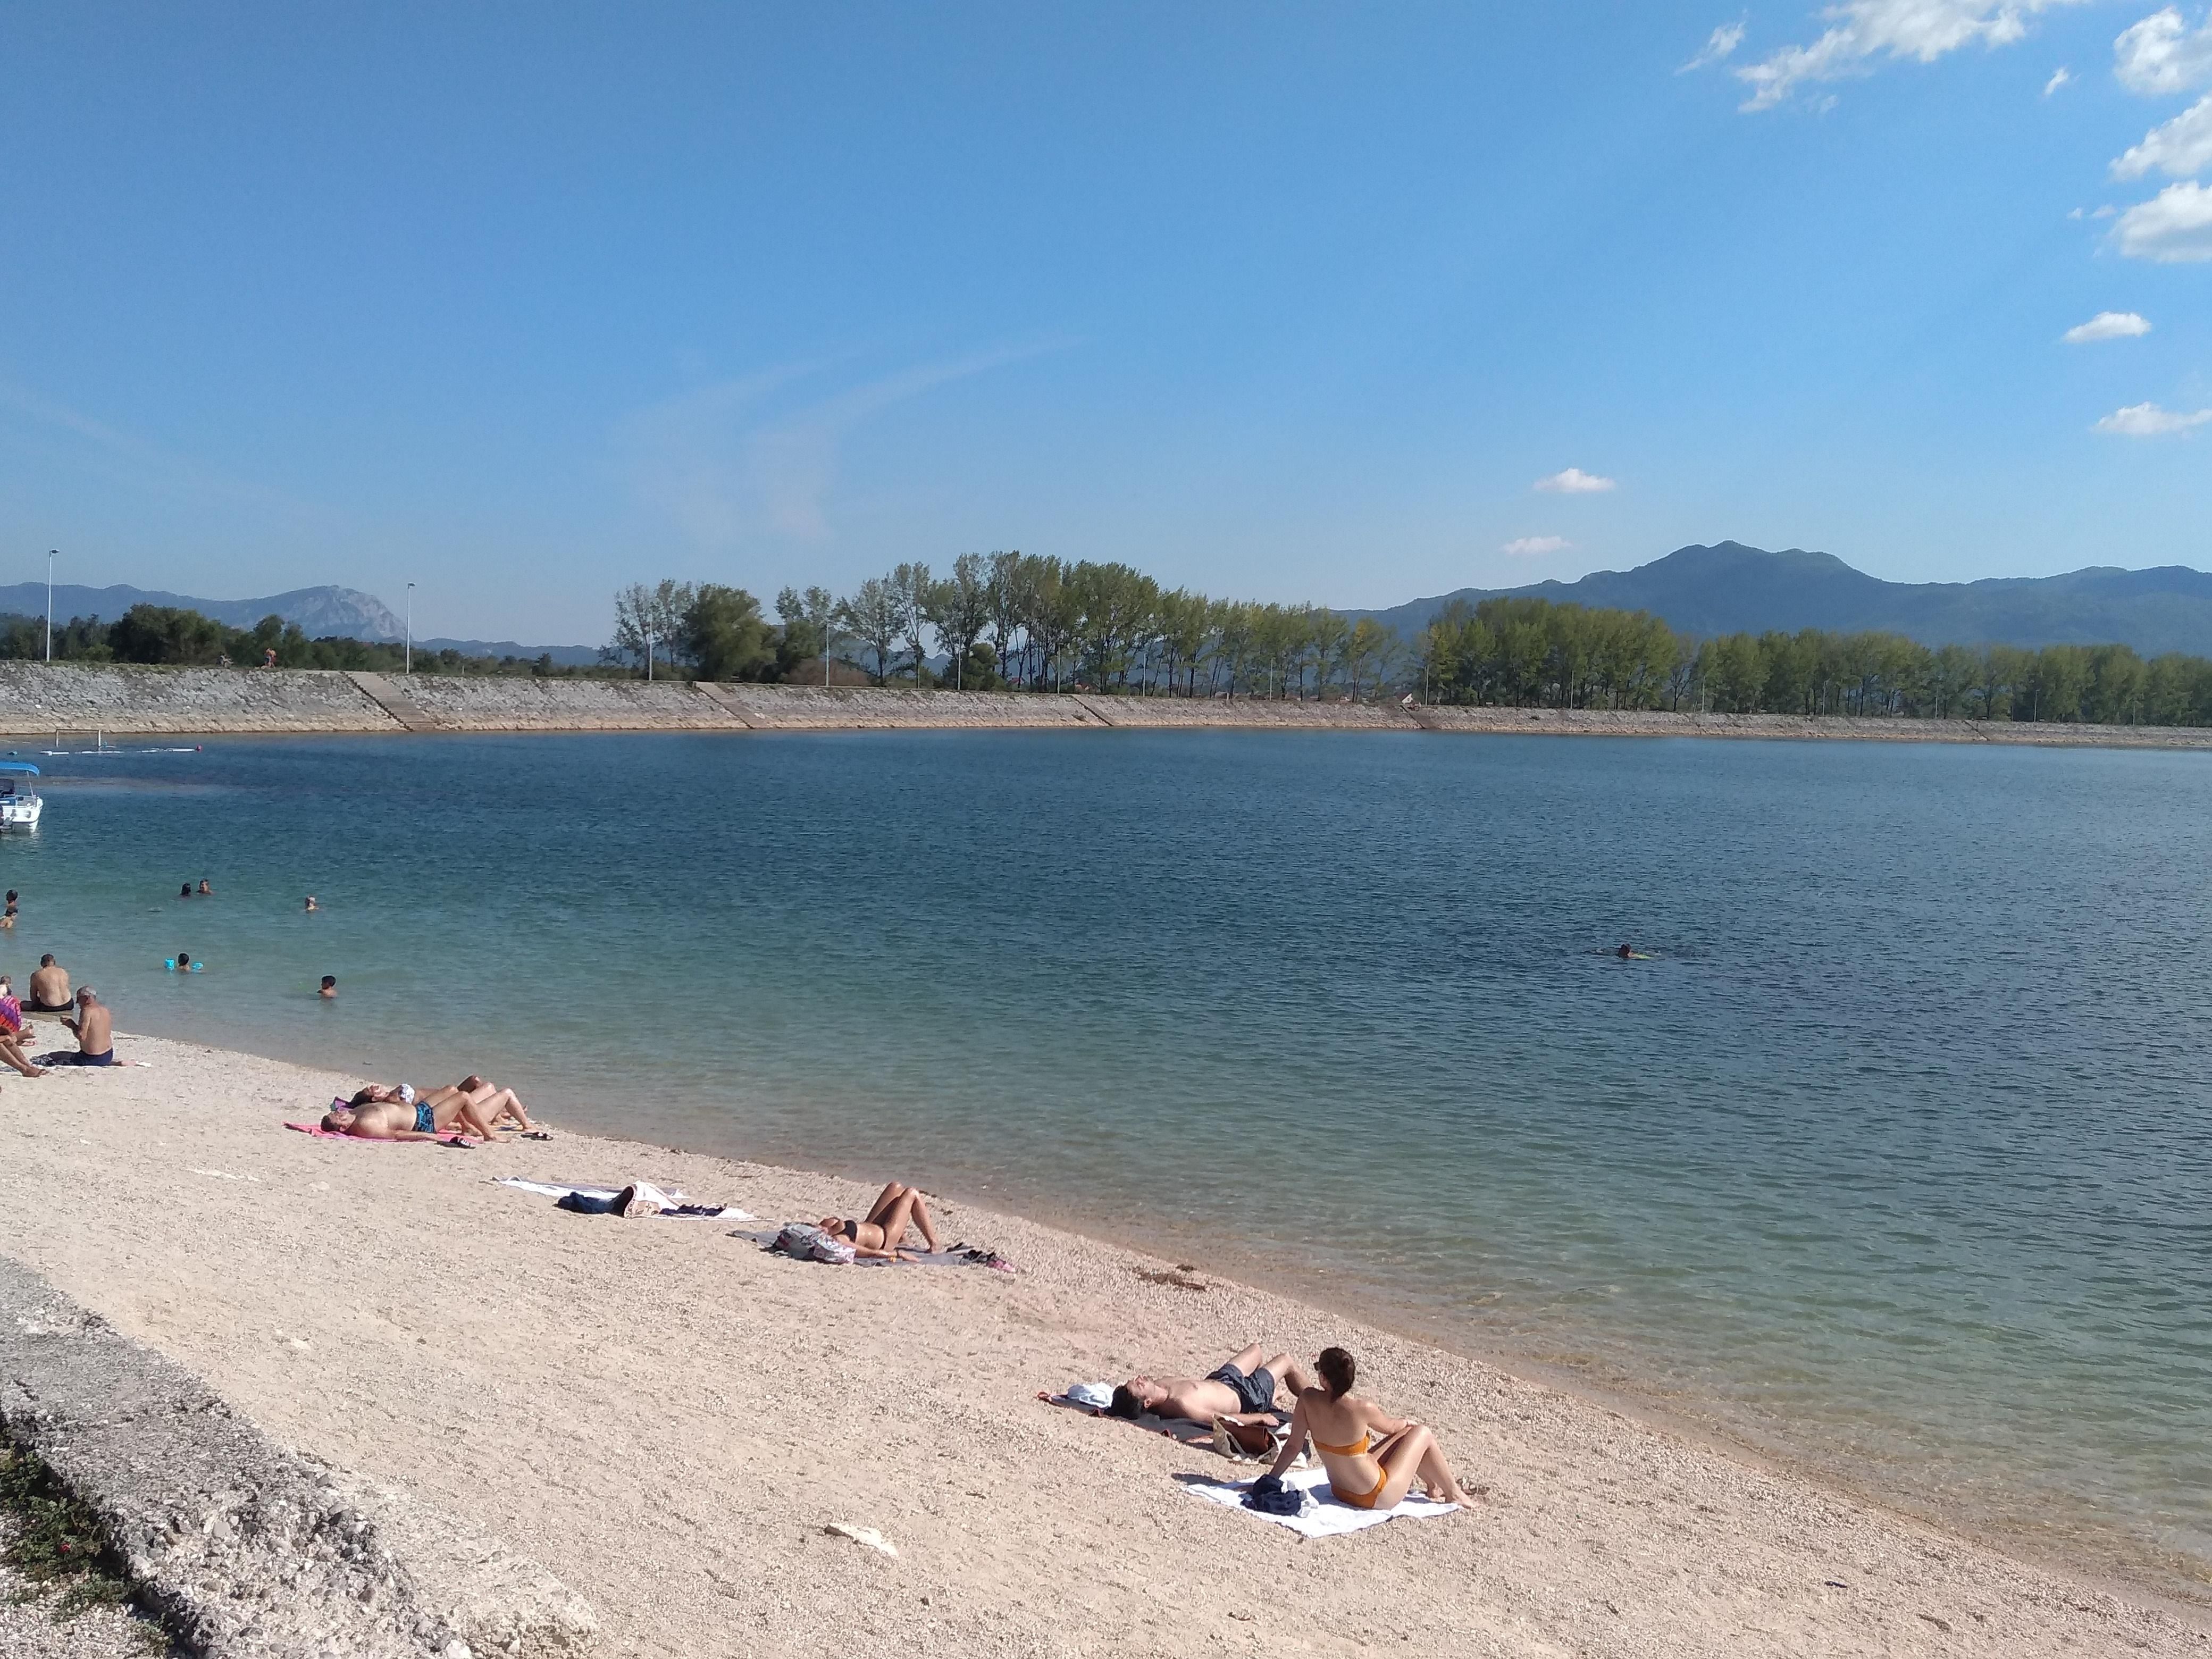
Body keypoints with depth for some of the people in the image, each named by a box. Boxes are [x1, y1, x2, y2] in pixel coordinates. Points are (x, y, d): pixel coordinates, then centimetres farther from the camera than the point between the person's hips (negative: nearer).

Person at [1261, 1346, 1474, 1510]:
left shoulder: (1308, 1399, -17)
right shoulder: (1362, 1409, -29)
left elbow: (1293, 1446, -9)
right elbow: (1391, 1427, -6)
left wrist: (1271, 1480, 3)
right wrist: (1407, 1422, 17)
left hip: (1340, 1491, 6)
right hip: (1377, 1498, -6)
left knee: (1406, 1434, 25)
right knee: (1422, 1433, 14)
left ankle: (1434, 1486, 46)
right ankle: (1453, 1494, 31)